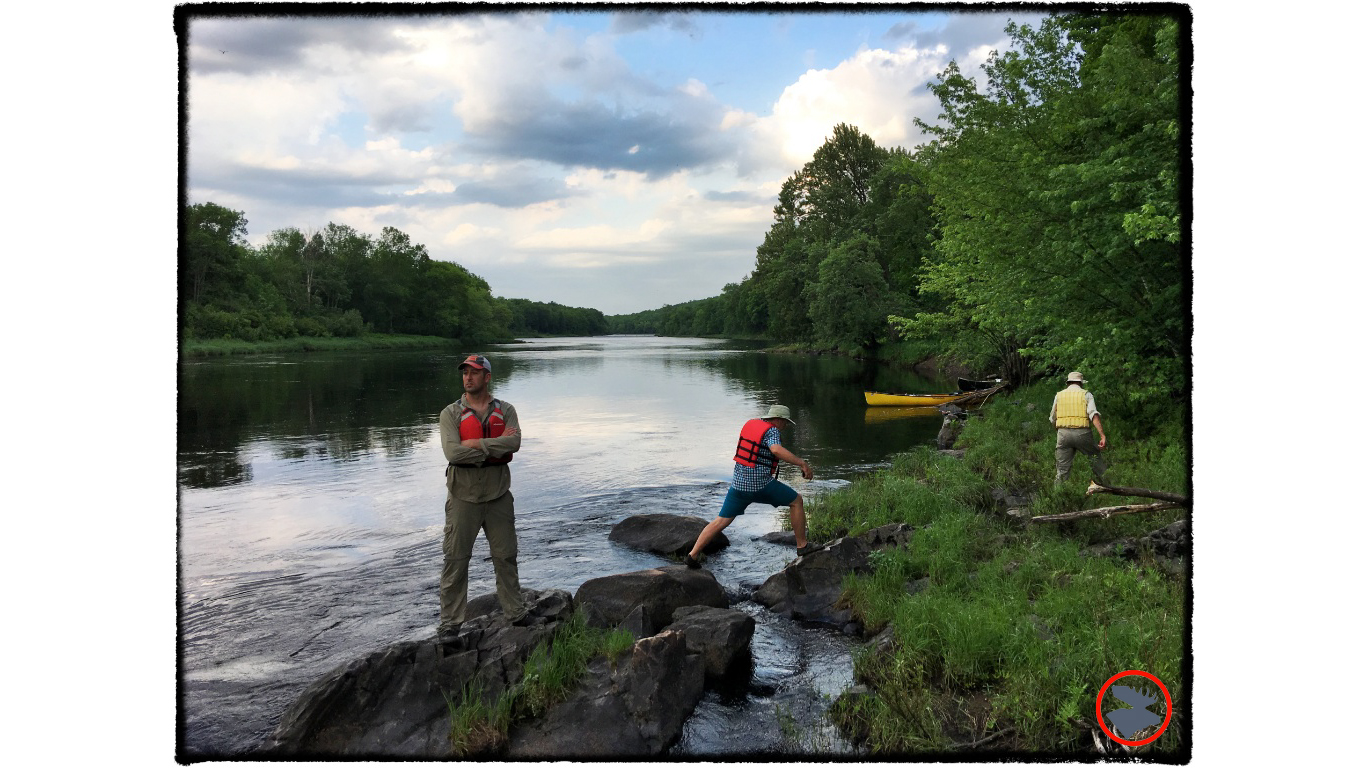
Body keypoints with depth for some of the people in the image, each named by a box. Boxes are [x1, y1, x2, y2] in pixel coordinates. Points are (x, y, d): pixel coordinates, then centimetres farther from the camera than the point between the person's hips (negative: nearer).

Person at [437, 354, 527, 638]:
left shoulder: (505, 410, 5)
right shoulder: (451, 413, -1)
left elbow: (514, 442, -14)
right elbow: (452, 452, -16)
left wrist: (476, 444, -18)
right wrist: (495, 447, -14)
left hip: (498, 494, 2)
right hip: (463, 496, -1)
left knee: (506, 556, 11)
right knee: (455, 559, 3)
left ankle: (515, 612, 23)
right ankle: (450, 621, 12)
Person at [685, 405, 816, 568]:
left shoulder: (750, 424, 11)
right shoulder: (771, 431, -12)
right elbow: (777, 450, -32)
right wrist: (802, 463, -30)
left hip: (739, 483, 6)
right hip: (761, 485, -6)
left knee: (721, 521, 10)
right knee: (796, 501, 13)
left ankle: (692, 555, 2)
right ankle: (802, 545, 16)